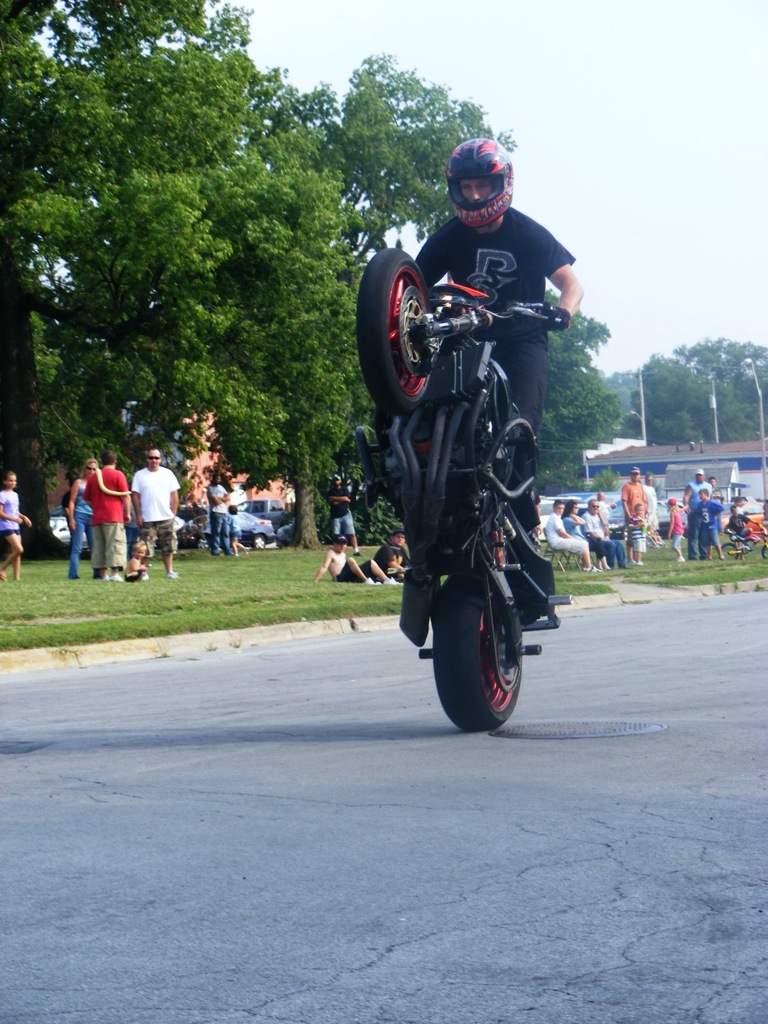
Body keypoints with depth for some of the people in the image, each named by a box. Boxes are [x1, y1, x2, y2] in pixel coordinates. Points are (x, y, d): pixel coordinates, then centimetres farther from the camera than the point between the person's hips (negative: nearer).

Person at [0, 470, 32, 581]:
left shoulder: (15, 495, 15)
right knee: (19, 549, -18)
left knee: (17, 553, 3)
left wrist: (23, 517, 5)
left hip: (15, 527, 8)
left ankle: (16, 577, 4)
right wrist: (14, 518, -23)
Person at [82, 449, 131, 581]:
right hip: (114, 516, -5)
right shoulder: (118, 475, -2)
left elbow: (86, 498, 17)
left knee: (99, 546, 8)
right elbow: (125, 496, -7)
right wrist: (127, 513, 0)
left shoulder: (92, 476, 13)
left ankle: (103, 574, 8)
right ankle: (115, 574, -15)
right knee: (115, 545, -7)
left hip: (97, 518, 5)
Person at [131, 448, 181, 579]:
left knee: (168, 548, 5)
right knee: (146, 549, -4)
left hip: (166, 518, 2)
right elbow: (135, 495, 2)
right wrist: (138, 515, -4)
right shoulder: (140, 475, 4)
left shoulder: (168, 474, 8)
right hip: (147, 519, -2)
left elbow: (174, 495, 9)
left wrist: (173, 513, 2)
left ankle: (169, 571, 12)